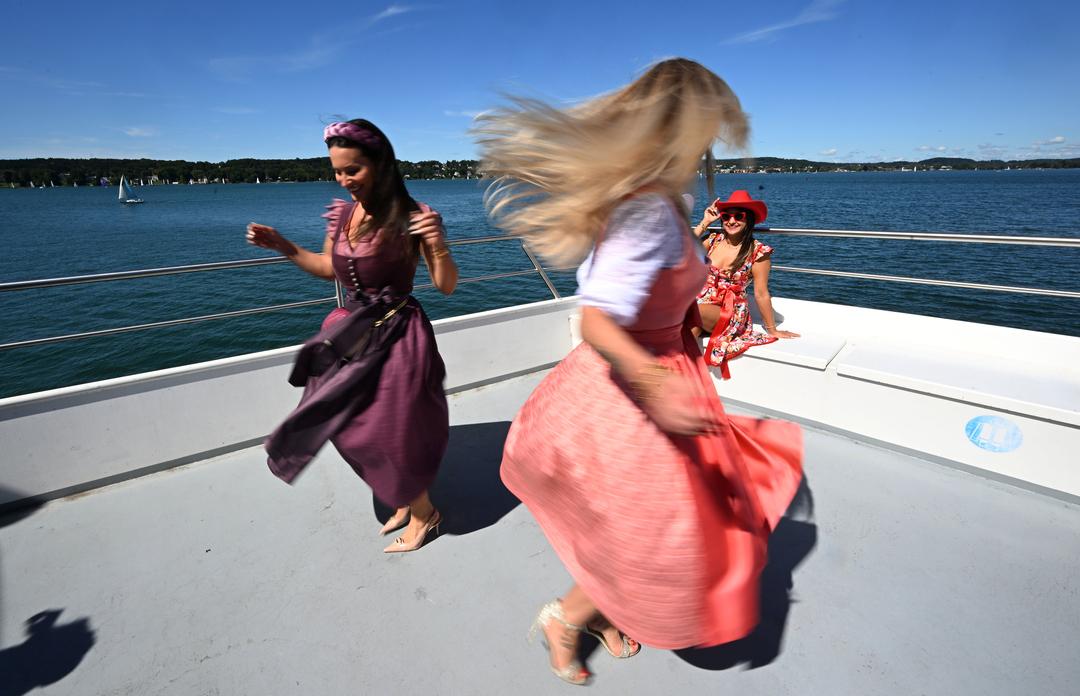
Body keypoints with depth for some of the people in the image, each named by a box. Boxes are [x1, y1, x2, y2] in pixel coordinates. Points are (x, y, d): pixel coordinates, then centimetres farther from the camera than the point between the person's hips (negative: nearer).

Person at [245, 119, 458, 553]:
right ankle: (405, 500, 42)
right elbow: (330, 268, 17)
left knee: (389, 431, 6)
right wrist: (283, 246, 10)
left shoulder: (410, 218, -16)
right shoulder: (340, 214, 2)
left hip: (396, 338, -7)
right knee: (354, 429, 17)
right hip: (351, 334, 7)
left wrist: (437, 245, -31)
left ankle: (423, 513, 34)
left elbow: (446, 287, -14)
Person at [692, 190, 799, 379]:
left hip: (731, 314, -3)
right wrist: (704, 223, 0)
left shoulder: (758, 251, -6)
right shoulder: (713, 240, 6)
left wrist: (772, 330, 2)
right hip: (701, 303, 4)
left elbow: (761, 294, -3)